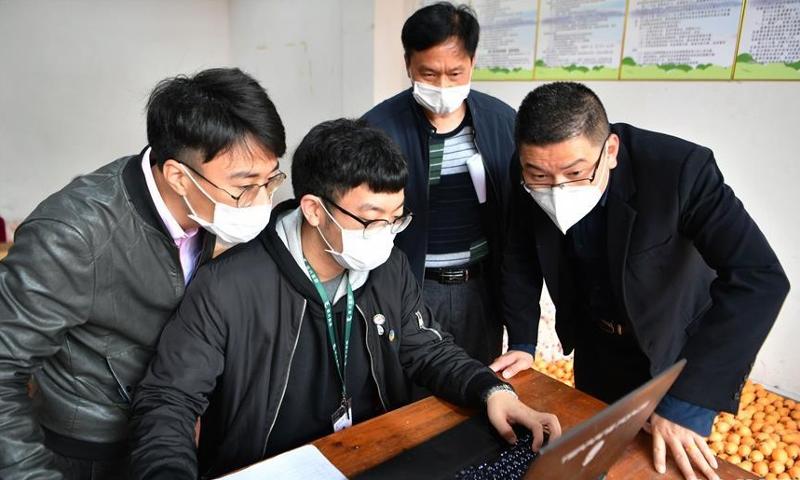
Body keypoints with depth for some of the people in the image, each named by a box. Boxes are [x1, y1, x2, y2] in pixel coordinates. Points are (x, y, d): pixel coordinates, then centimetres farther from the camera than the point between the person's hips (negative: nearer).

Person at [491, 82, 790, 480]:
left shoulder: (679, 168, -33)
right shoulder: (530, 181, -21)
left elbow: (759, 279, -36)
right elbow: (521, 259, -5)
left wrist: (685, 401, -39)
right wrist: (522, 342, -12)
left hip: (677, 349, -3)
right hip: (596, 346, 4)